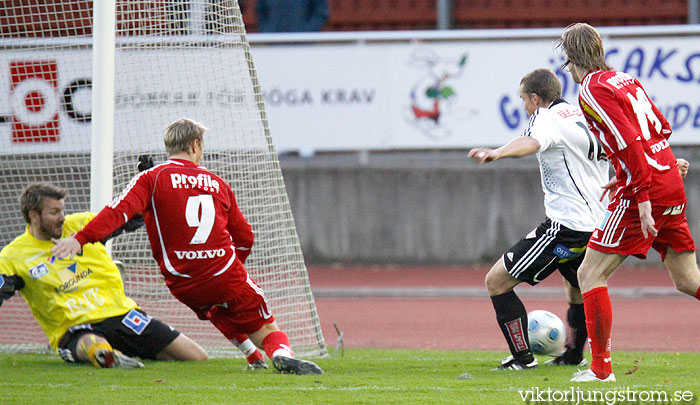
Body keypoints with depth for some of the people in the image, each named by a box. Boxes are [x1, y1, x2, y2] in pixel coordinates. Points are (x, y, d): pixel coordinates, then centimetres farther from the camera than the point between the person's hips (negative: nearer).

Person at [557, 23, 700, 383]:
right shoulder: (624, 80, 16)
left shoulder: (592, 90, -9)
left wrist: (641, 197, -21)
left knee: (589, 275, -1)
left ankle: (601, 368, -2)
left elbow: (629, 143, -19)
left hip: (645, 192, -8)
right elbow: (663, 130, 20)